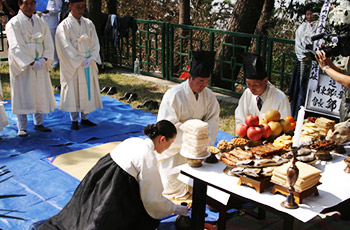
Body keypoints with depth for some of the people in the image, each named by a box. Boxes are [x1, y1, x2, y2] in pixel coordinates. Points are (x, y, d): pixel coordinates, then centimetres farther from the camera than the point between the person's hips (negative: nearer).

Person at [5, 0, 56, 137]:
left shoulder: (41, 23, 11)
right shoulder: (13, 23, -4)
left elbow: (48, 44, 6)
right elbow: (16, 47, -14)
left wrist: (44, 59, -12)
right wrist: (31, 63, -21)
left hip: (40, 66, 5)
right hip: (21, 66, -5)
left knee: (40, 94, 9)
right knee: (22, 95, -4)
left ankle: (38, 123, 23)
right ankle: (22, 128, 2)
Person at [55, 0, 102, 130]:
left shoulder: (88, 24, 7)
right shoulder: (64, 26, -7)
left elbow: (95, 43, 4)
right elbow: (66, 48, -12)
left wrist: (91, 58, -11)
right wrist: (80, 61, -18)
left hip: (89, 64, 4)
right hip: (72, 65, -4)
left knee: (88, 90, 8)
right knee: (73, 90, 0)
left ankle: (84, 118, 20)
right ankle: (74, 121, 11)